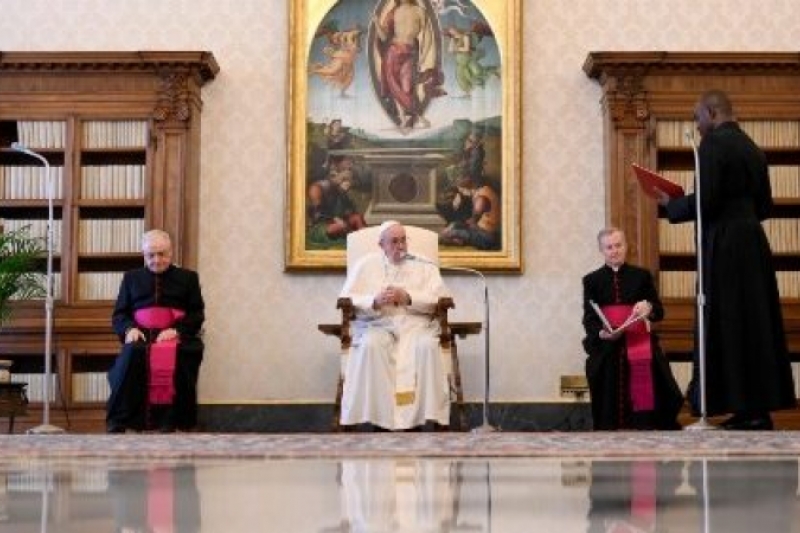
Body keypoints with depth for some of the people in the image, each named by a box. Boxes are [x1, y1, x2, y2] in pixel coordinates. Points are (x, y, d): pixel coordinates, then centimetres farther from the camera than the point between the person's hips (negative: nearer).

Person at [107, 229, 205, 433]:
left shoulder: (188, 277, 20)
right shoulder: (131, 278, 26)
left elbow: (197, 314, 9)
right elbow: (119, 314, 19)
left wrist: (176, 330, -11)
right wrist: (129, 329, -5)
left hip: (175, 336, -1)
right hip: (141, 335, 1)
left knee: (177, 357, -37)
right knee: (132, 354, -35)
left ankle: (171, 422, -36)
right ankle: (117, 423, -34)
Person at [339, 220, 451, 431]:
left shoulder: (424, 265, 17)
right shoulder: (366, 264, 16)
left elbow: (440, 299, 4)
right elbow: (346, 300, 6)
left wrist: (408, 297, -9)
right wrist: (374, 301, -12)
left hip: (416, 323, 0)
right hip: (377, 324, 0)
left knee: (427, 346, -33)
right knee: (370, 346, -35)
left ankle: (430, 416, -30)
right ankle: (370, 416, -32)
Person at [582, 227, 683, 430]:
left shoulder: (642, 276, 11)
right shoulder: (592, 280, 10)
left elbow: (659, 312, 8)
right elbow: (589, 319, 3)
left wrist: (649, 307, -16)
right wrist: (601, 333, -18)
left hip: (639, 346, 0)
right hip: (606, 350, 0)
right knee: (611, 406, -6)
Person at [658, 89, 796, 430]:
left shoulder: (714, 144, -10)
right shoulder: (752, 148, 15)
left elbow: (704, 201, -18)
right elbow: (764, 206, 16)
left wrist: (669, 204, -2)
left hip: (724, 245, -8)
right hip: (754, 242, 8)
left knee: (728, 325, -3)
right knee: (756, 322, 10)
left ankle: (747, 411, -3)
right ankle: (761, 406, 15)